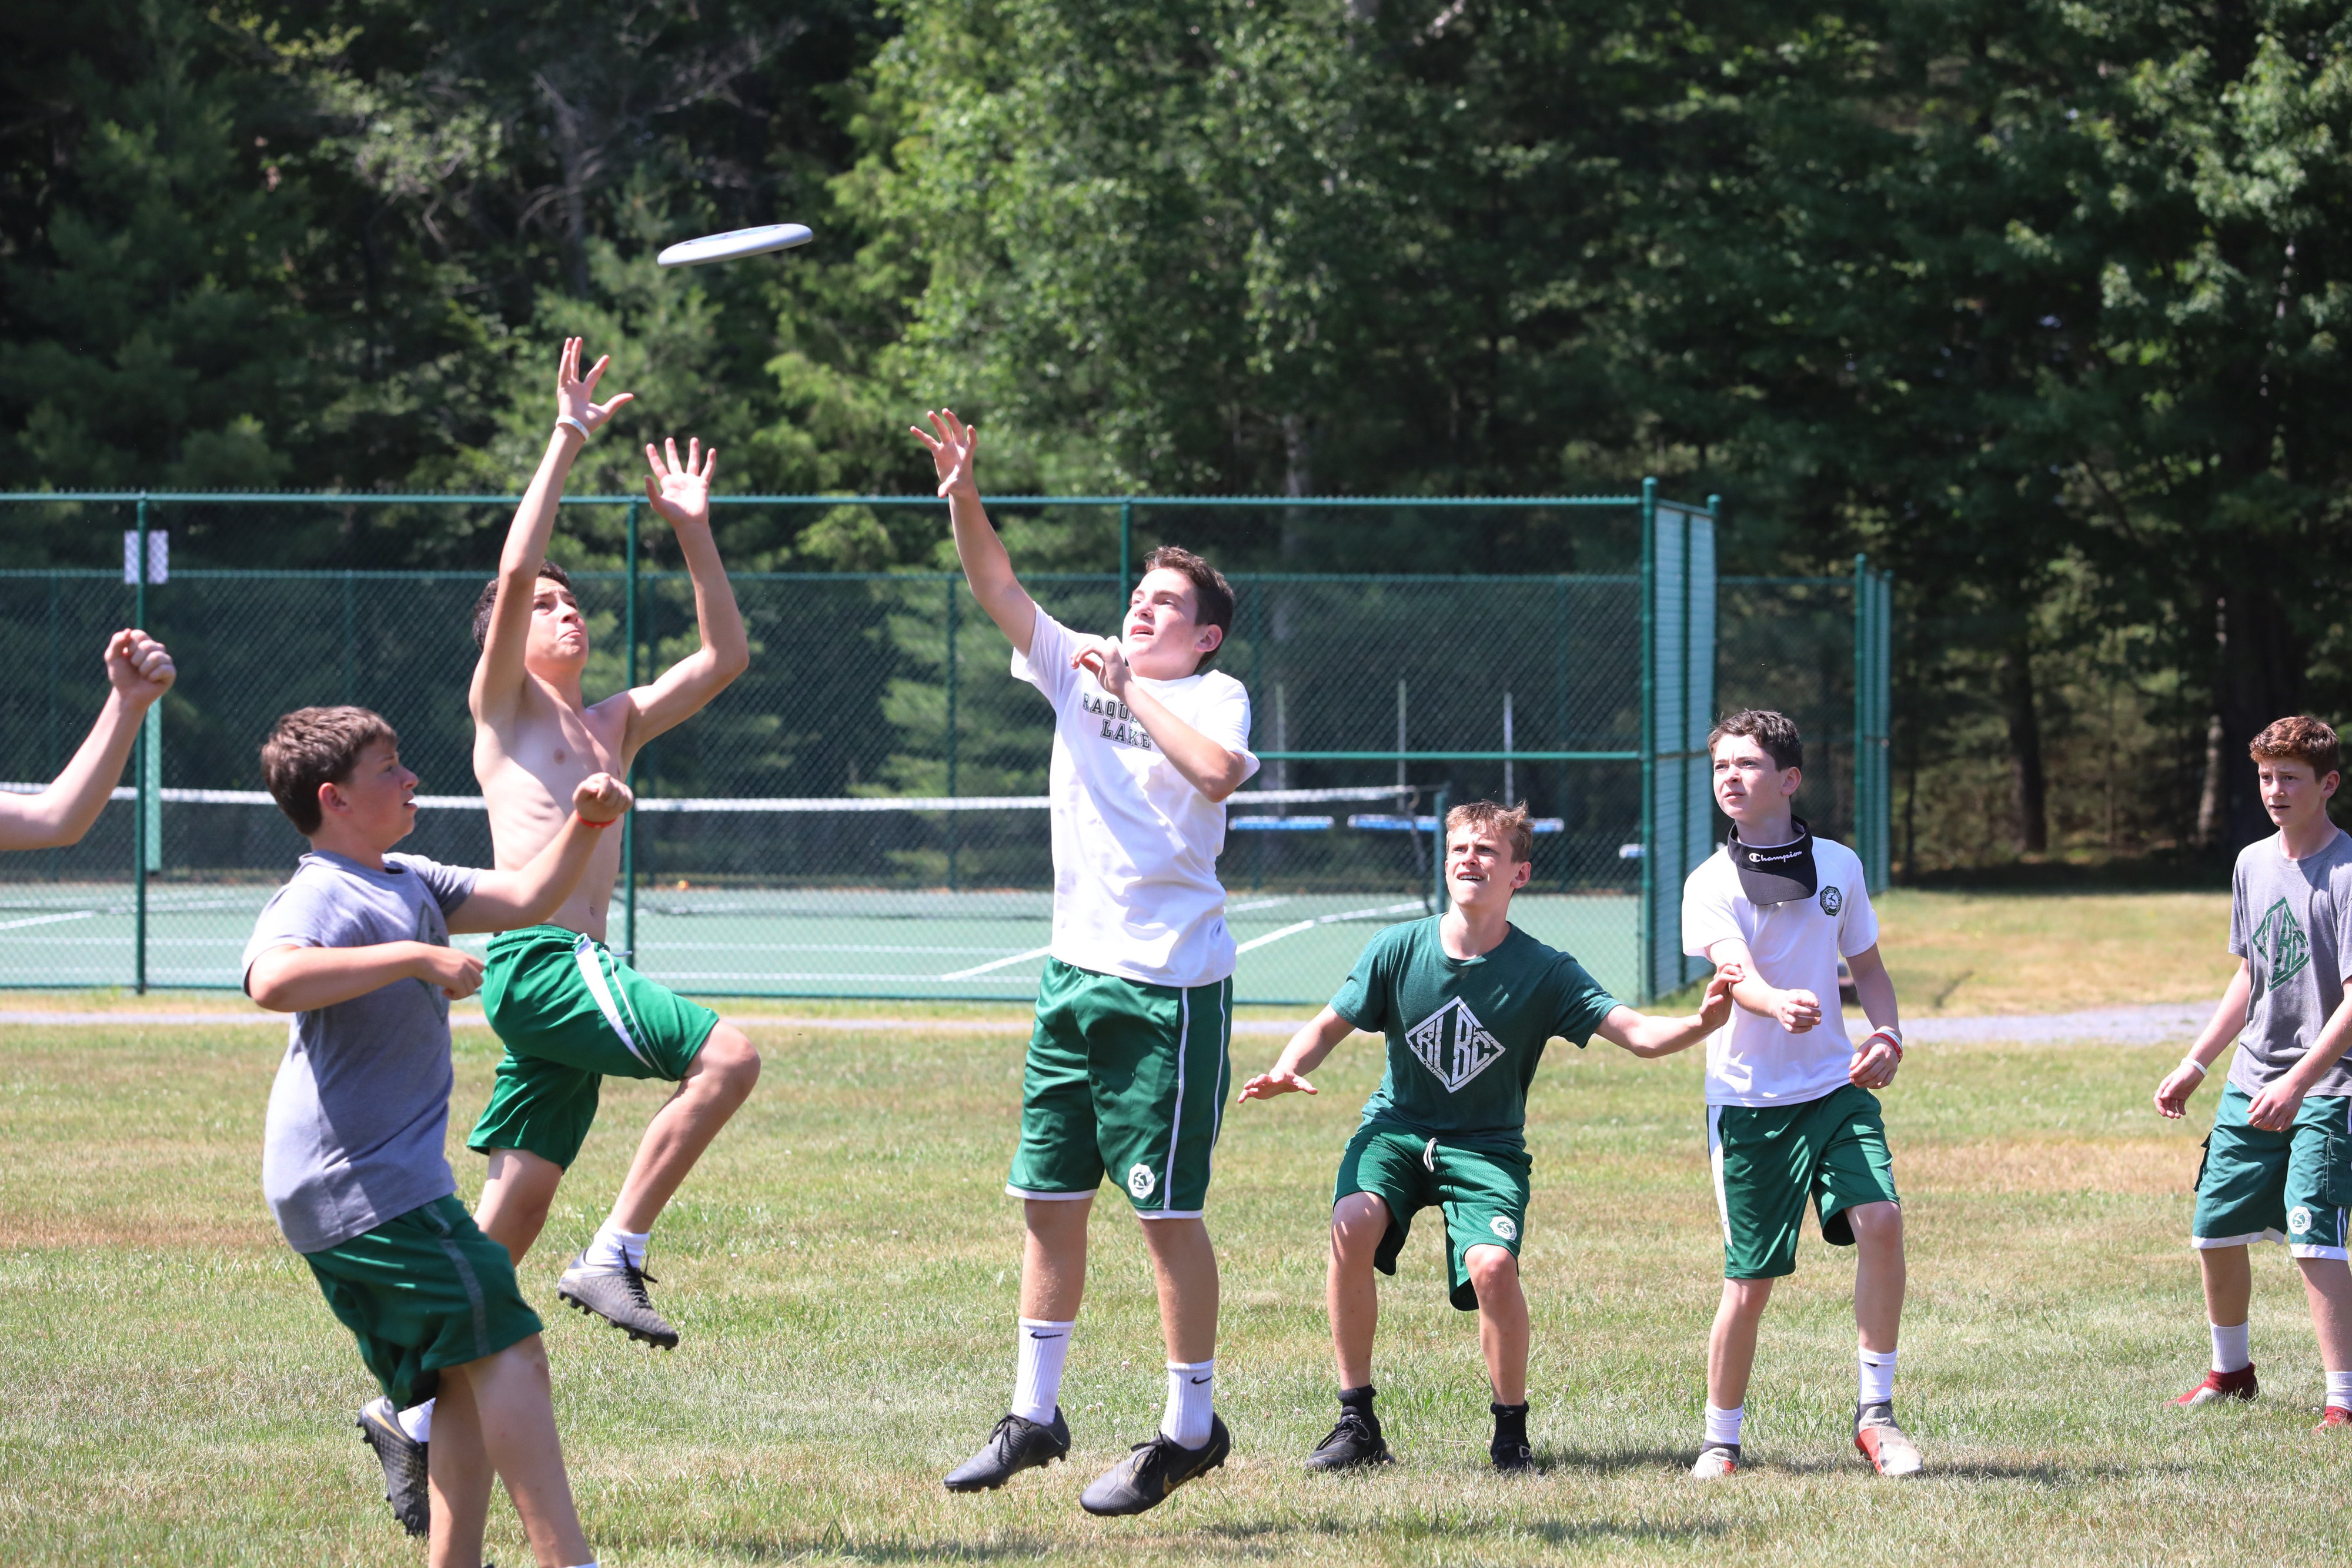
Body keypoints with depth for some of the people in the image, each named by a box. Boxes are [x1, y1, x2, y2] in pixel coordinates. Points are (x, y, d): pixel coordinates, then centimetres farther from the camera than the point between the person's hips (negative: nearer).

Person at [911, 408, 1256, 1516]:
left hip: (1169, 987, -7)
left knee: (1167, 1211, -4)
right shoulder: (1079, 670, 12)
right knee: (1048, 1198, 10)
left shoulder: (1211, 696, -4)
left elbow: (1218, 769, -25)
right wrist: (963, 499, -11)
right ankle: (1034, 1415, 19)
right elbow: (999, 591, 4)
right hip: (1076, 971, 7)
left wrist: (1132, 686, -19)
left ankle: (1191, 1426, 5)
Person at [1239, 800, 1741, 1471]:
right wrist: (1288, 1070, -16)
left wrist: (1701, 1023, -37)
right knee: (1352, 1226, -30)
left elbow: (1637, 1033, -16)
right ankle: (1357, 1422, -16)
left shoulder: (1544, 972, -8)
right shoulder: (1398, 949, -5)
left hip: (1486, 1146, -1)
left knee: (1492, 1265, -29)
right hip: (1397, 1128, 1)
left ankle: (1511, 1429, -3)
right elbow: (1329, 1027, 5)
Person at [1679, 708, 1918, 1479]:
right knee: (1750, 1282, -1)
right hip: (1750, 1099, -2)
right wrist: (1779, 1002, -45)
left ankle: (1875, 1414, -9)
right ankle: (1720, 1440, 17)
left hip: (1836, 1087, 2)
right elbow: (1737, 972, -21)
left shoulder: (1838, 866, 7)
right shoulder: (1711, 884, -4)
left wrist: (1889, 1037, -1)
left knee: (1880, 1220, -20)